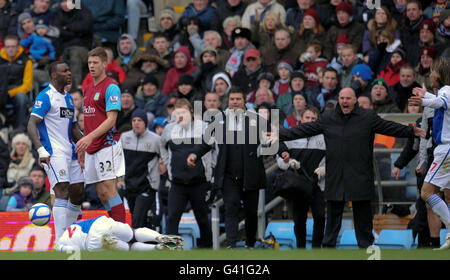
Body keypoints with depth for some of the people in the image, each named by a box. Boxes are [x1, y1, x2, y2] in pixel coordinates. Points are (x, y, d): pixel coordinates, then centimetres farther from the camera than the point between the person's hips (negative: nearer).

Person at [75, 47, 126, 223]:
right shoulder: (88, 89, 18)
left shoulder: (111, 88, -8)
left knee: (108, 190, -14)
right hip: (92, 149, 8)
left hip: (107, 145, -8)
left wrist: (90, 137, -27)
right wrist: (83, 151, 21)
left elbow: (111, 120, -17)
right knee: (102, 195, 6)